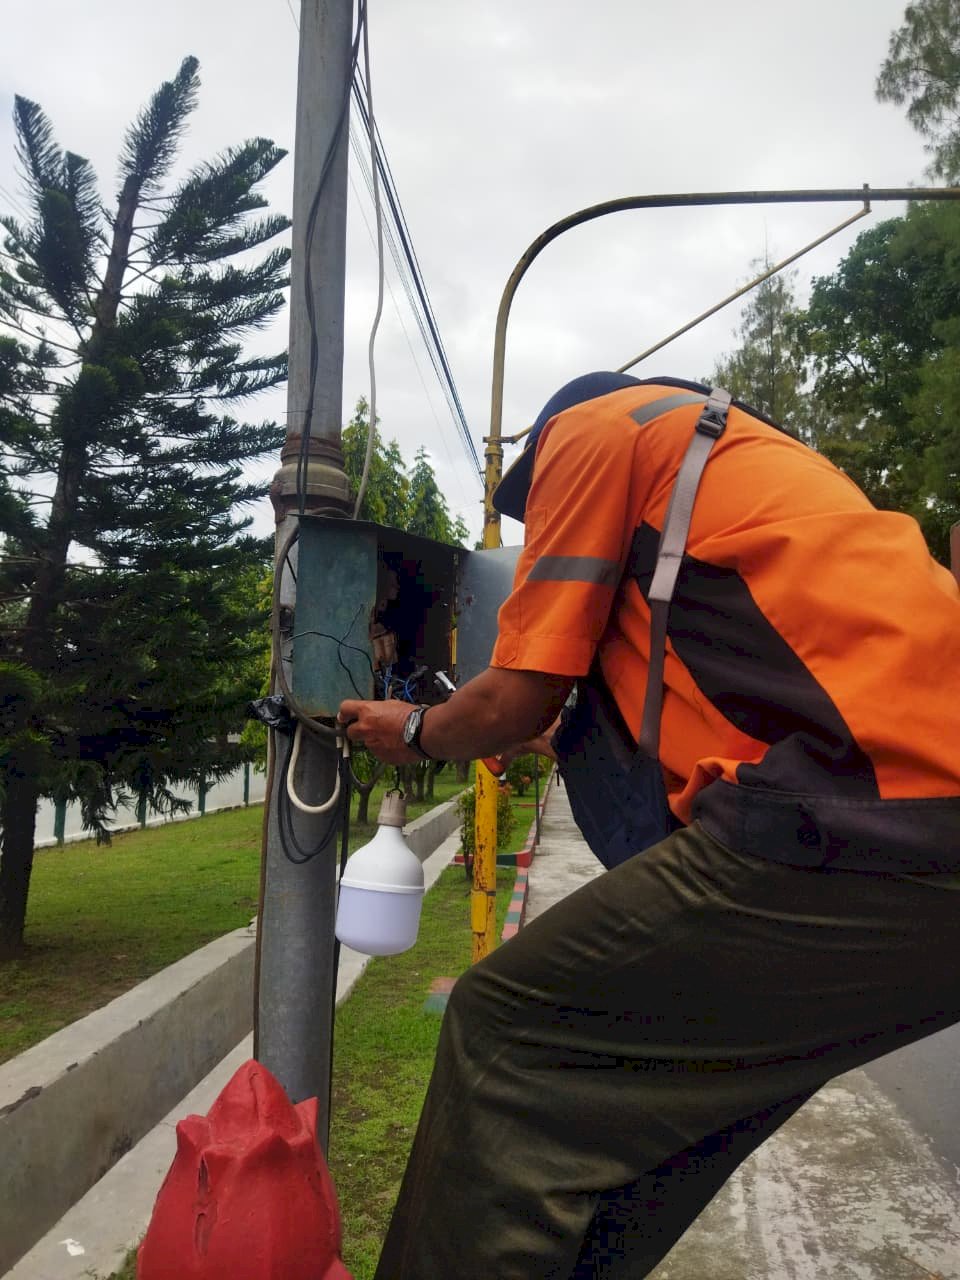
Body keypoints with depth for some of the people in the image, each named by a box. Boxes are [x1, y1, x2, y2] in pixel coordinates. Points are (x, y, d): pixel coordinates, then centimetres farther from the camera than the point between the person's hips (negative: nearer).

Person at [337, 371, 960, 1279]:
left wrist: (414, 734, 24)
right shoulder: (742, 452, 33)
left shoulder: (591, 426, 8)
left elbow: (517, 700, 4)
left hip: (857, 822, -9)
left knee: (506, 1033, 0)